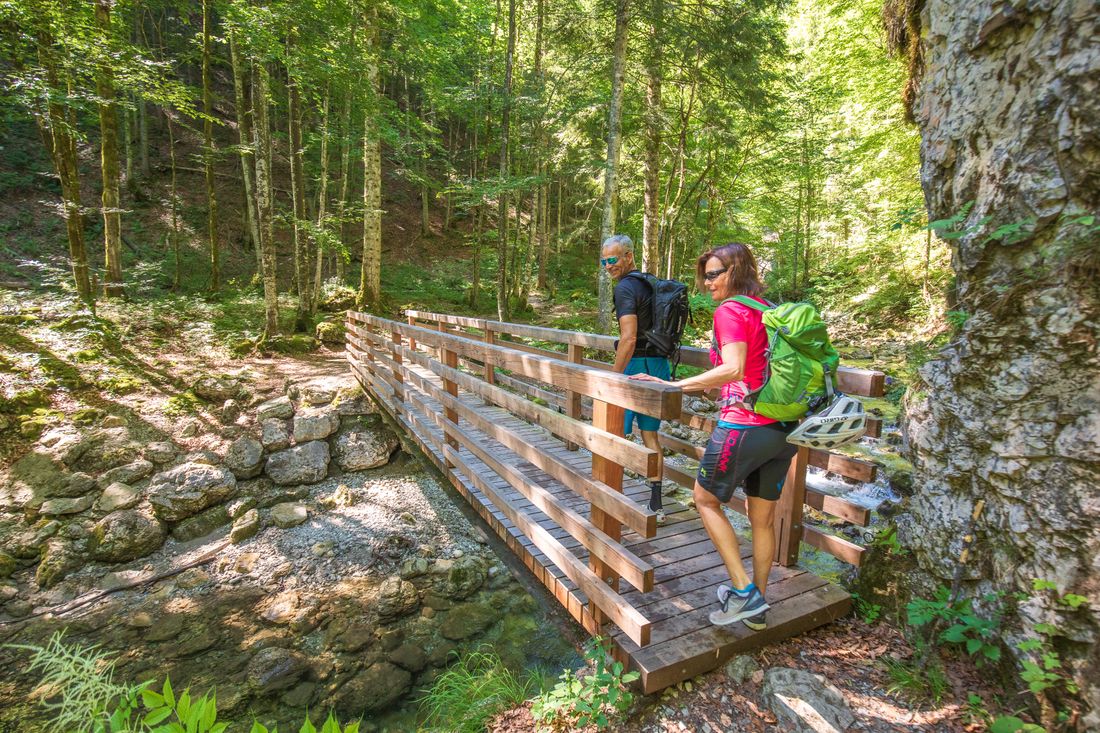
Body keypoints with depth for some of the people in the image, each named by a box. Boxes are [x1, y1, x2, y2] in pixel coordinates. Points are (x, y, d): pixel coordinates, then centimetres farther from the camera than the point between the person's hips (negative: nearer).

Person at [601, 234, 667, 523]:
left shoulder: (625, 288, -13)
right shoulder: (651, 285, 14)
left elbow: (629, 339, -22)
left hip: (635, 365, -9)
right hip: (659, 366, 9)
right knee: (650, 435, 14)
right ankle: (656, 506, 20)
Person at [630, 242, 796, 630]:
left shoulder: (729, 311, -11)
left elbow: (733, 369, -25)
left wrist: (672, 386, -25)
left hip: (745, 427, -8)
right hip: (784, 429, 8)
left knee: (706, 499, 14)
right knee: (763, 518, 18)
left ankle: (743, 589, 11)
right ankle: (757, 609, 32)